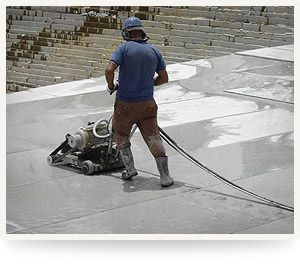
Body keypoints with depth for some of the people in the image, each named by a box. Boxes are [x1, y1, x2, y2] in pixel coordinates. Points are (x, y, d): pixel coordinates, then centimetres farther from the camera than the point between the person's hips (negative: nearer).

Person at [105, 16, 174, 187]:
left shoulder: (124, 48, -8)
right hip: (148, 103, 2)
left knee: (121, 135, 21)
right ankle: (165, 176, 1)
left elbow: (109, 70, -20)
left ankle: (130, 167, 13)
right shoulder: (154, 51, 3)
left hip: (125, 104, -2)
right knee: (153, 138, 6)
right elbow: (164, 78, 8)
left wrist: (111, 87, -2)